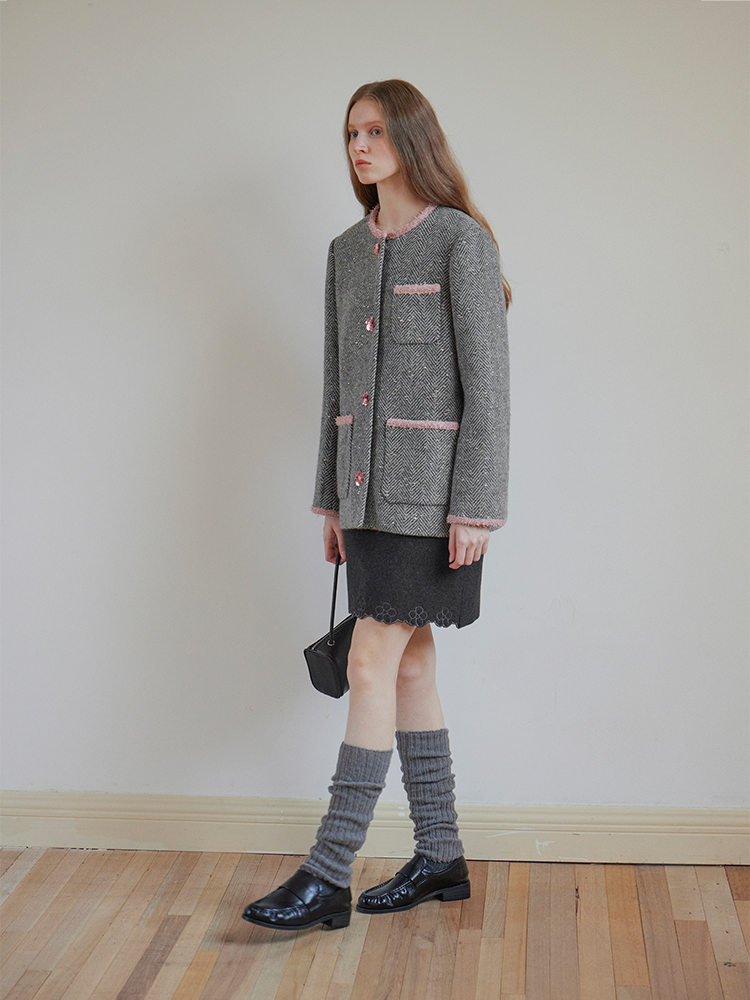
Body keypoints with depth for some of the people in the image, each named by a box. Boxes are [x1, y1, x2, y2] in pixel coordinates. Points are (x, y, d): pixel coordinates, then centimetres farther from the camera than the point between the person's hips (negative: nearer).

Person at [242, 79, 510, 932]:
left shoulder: (460, 241, -8)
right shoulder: (347, 252, 13)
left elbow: (487, 382, -12)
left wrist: (476, 506, -16)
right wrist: (330, 500, 14)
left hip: (430, 488, -7)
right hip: (367, 488, 7)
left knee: (372, 665, -8)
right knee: (409, 663, 10)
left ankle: (328, 876, -2)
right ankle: (440, 858, 22)